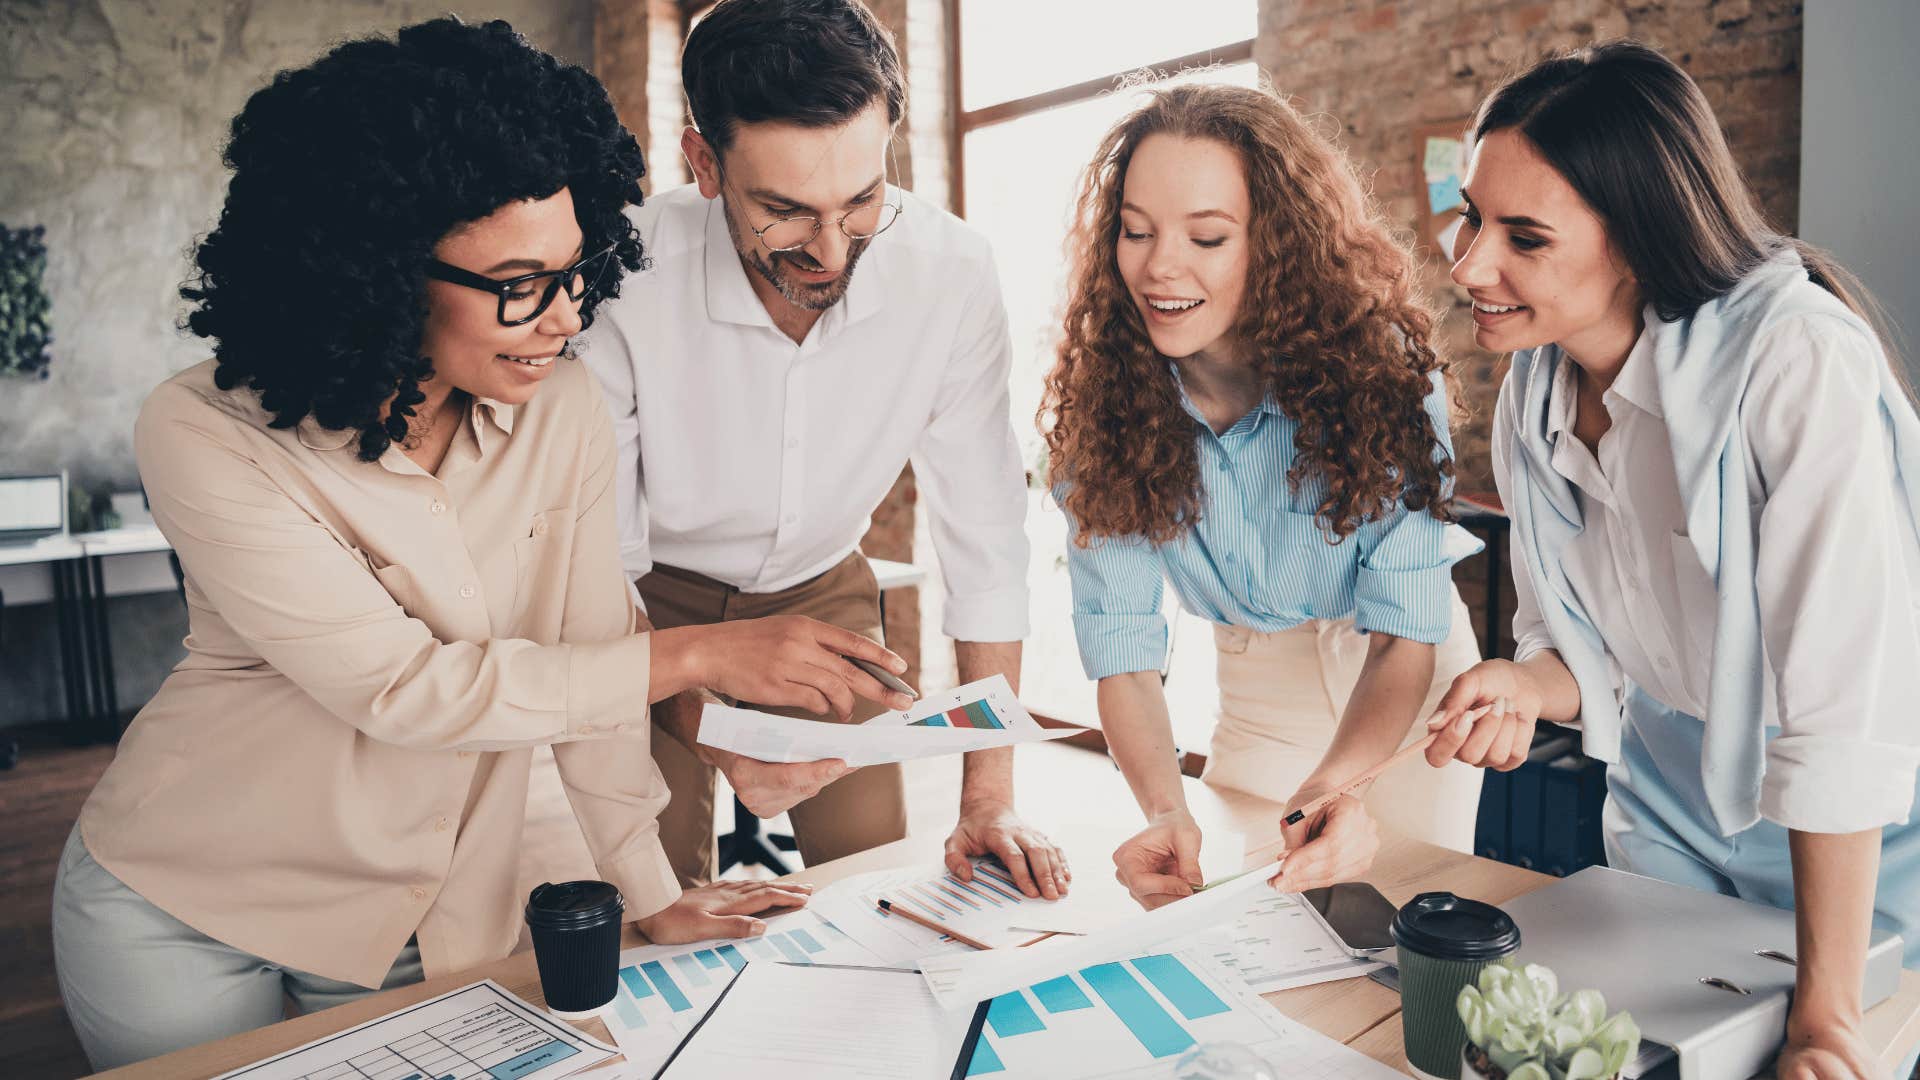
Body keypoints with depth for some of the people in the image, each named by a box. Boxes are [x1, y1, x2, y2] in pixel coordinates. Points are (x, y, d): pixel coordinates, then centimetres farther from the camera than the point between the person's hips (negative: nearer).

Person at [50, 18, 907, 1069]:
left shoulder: (564, 414, -13)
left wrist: (651, 892, -4)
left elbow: (588, 656, -6)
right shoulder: (205, 434, -23)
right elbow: (400, 686, -29)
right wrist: (698, 654, -32)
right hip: (177, 913, -2)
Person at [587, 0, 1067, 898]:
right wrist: (712, 737, -34)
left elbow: (985, 534, -18)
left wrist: (988, 801, -19)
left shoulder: (951, 274, -24)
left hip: (823, 590, 2)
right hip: (657, 601, -1)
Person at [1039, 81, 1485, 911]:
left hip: (1403, 692, -1)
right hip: (1258, 697, 2)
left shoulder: (1382, 369, -26)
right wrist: (1165, 810, -42)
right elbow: (1122, 652, -23)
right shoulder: (1097, 404, -21)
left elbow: (1405, 633, -28)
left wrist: (1335, 786, -48)